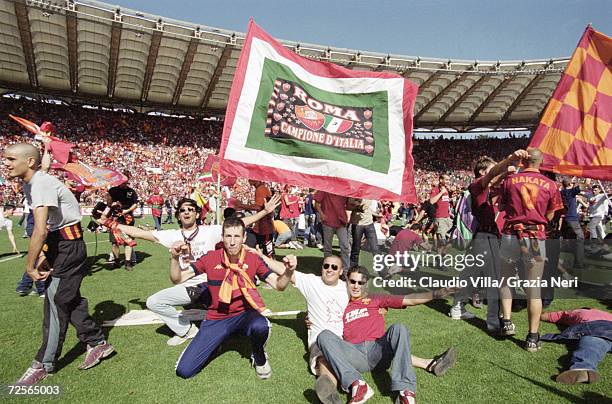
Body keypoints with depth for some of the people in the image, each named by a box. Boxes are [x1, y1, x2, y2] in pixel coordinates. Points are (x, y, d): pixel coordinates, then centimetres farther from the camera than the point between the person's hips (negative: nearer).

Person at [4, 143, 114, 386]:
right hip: (57, 244, 10)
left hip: (69, 245, -10)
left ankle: (44, 364, 11)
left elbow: (40, 230, -28)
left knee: (56, 301, -2)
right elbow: (46, 227, 13)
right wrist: (39, 260, 4)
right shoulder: (29, 184, 10)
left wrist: (30, 267, -20)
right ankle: (97, 343, 25)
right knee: (68, 298, 13)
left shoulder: (42, 183, -20)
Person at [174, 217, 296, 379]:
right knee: (184, 370, -10)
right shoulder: (210, 259, -8)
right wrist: (174, 258, -22)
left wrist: (288, 271, -30)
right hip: (216, 319, 1)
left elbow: (278, 285, -8)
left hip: (244, 315, -1)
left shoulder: (254, 259, -8)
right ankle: (215, 341, 21)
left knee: (261, 326, -38)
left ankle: (259, 358, -2)